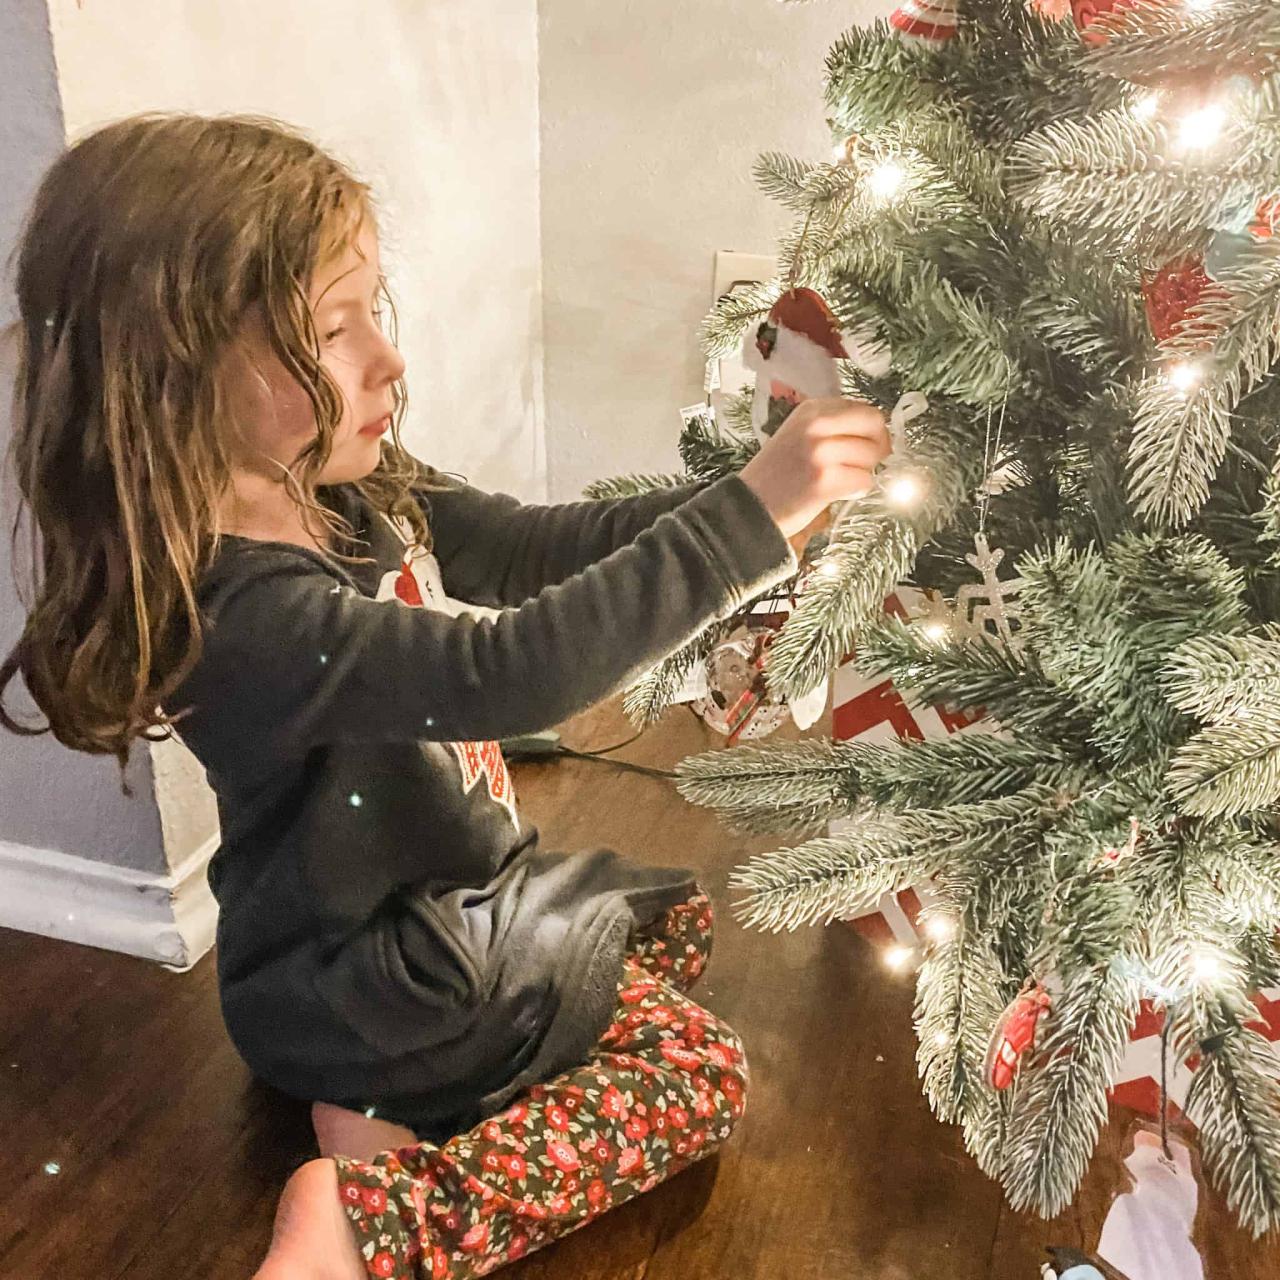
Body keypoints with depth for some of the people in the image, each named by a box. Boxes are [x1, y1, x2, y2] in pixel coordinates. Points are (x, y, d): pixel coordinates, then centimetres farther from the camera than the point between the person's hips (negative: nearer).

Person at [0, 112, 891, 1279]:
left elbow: (536, 549, -4)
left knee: (684, 917, 24)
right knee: (703, 1074, 1)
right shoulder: (245, 616, -34)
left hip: (454, 890, 9)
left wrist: (749, 495, -15)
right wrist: (749, 513, -41)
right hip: (368, 990, -8)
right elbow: (509, 670, -44)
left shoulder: (354, 494, -7)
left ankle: (412, 1112, 16)